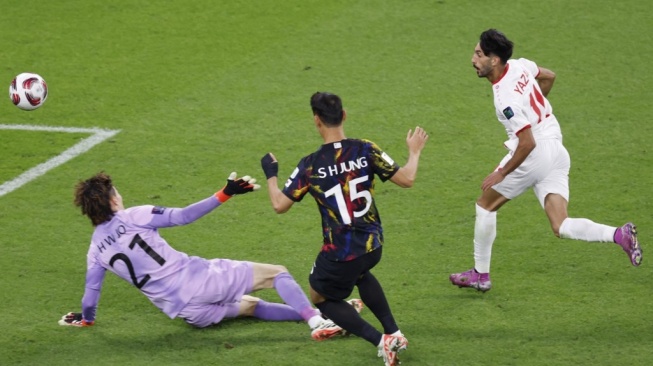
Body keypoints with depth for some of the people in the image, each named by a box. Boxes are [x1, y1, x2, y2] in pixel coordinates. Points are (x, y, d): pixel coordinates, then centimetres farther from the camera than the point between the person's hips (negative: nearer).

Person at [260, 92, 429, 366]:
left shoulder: (310, 166, -15)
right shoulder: (366, 151, -10)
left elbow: (279, 205, -8)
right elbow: (406, 179, -5)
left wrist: (270, 174, 11)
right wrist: (414, 151, 14)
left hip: (340, 253, -5)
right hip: (372, 245, 5)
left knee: (321, 298, 21)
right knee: (359, 273, 39)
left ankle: (382, 342, 3)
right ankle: (394, 333, 31)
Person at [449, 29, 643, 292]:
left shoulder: (506, 98, -22)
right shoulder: (519, 65, 3)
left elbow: (527, 143, -24)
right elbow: (549, 76, 24)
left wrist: (501, 173, -14)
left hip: (535, 154, -8)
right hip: (557, 151, 8)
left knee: (485, 205, 12)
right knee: (561, 227, 3)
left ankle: (480, 275, 20)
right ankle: (619, 235, -17)